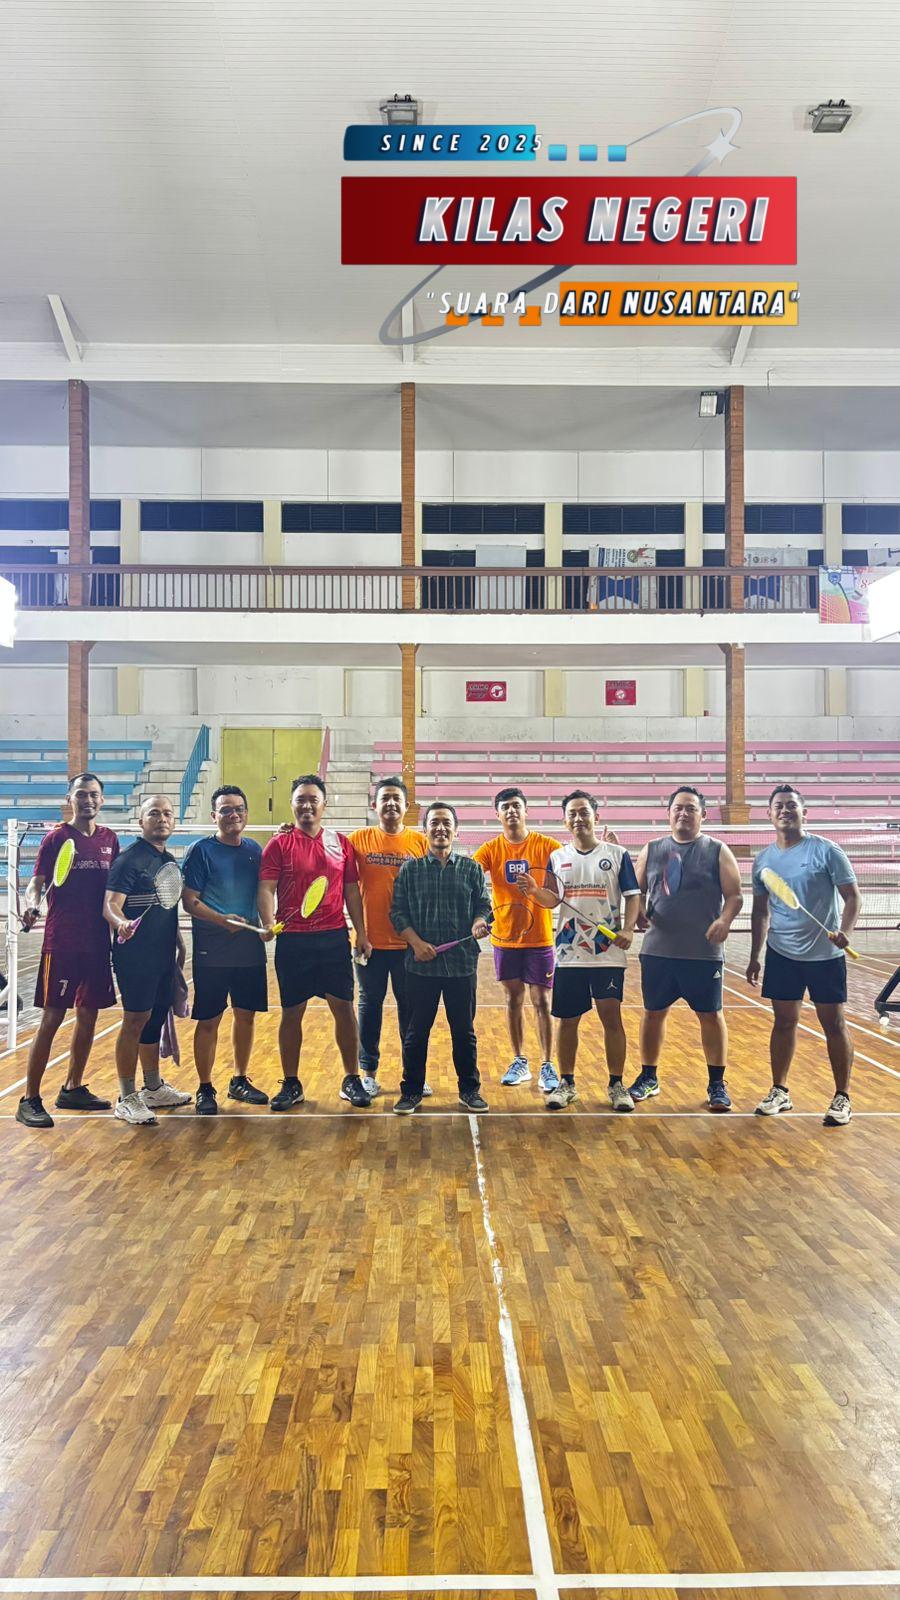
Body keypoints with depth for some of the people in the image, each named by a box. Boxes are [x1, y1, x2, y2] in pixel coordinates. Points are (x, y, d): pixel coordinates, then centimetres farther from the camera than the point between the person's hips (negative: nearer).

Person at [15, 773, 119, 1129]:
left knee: (88, 1014, 11)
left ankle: (73, 1089, 25)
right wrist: (31, 904, -28)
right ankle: (29, 1100, 1)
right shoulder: (56, 838, -4)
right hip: (62, 942, -5)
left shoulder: (109, 839, 10)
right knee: (52, 1018, -6)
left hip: (98, 940, 6)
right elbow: (36, 882, -8)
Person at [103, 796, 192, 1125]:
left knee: (155, 1019, 16)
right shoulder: (129, 859, -10)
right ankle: (127, 1099, 2)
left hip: (163, 956, 8)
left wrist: (179, 944, 24)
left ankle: (154, 1088, 28)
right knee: (135, 1021, -6)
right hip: (135, 954, -8)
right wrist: (122, 923, -38)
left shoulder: (169, 860, 14)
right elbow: (110, 905, -19)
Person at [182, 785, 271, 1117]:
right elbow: (190, 901, -9)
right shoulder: (202, 850, -5)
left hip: (250, 947, 5)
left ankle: (240, 1081, 26)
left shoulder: (255, 850, 9)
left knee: (246, 1015, 12)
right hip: (212, 951, -5)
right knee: (208, 1020, 1)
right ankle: (205, 1089, 11)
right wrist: (222, 920, -21)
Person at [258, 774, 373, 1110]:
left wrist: (361, 932, 5)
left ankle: (352, 1081, 16)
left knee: (344, 1009, 2)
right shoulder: (279, 844, 2)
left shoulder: (341, 843, 8)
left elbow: (351, 890, 11)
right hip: (292, 940, -1)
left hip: (334, 937, 2)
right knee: (291, 1012, 5)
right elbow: (266, 889, -5)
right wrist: (268, 924, -22)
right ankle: (291, 1085, 18)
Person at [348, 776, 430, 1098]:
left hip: (409, 942, 0)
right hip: (370, 940, 0)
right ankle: (368, 1073, 20)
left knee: (409, 1005, 9)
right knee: (370, 1005, 9)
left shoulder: (421, 842, 1)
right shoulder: (359, 839, 2)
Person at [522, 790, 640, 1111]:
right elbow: (553, 899, 3)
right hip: (569, 952, 2)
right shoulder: (558, 858, 9)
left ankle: (617, 1085, 11)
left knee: (611, 1016, -3)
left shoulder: (617, 854, 3)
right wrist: (535, 891, -18)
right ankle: (566, 1084, 20)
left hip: (608, 951, -2)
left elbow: (633, 896, 1)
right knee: (567, 1019, 7)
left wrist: (628, 929, -15)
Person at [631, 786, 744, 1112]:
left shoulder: (717, 851, 2)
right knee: (653, 1012, 10)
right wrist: (638, 912, -5)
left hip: (704, 952, -2)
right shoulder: (652, 851, 9)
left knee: (710, 1015, 3)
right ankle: (648, 1077, 24)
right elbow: (636, 890, 15)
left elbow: (734, 895, -1)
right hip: (657, 950, 2)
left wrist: (725, 919, -20)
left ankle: (717, 1084, 15)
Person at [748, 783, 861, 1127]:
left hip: (824, 954, -4)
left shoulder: (826, 850, -8)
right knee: (784, 1022, 9)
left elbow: (852, 897, -8)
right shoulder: (763, 860, 5)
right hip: (781, 954, 4)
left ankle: (842, 1098, 13)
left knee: (833, 1024, 3)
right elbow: (761, 911, 13)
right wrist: (754, 957, 11)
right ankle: (779, 1092, 20)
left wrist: (845, 931, -26)